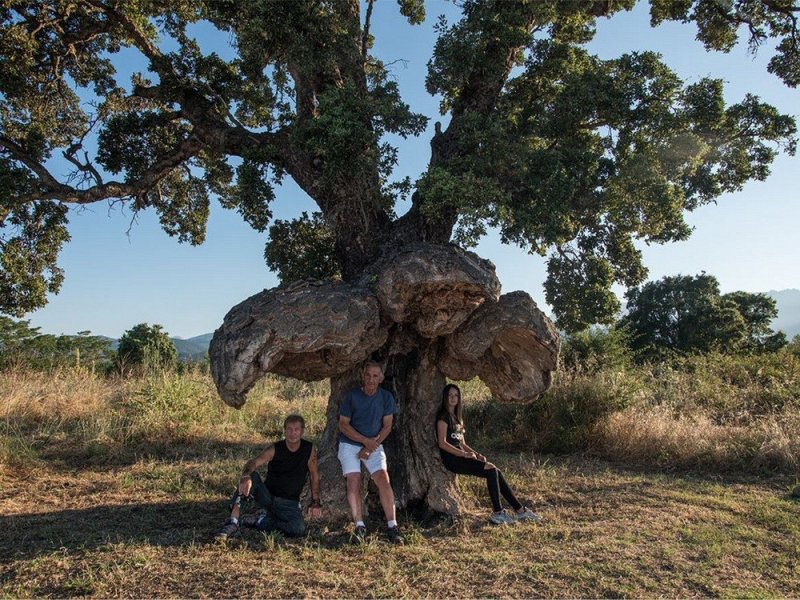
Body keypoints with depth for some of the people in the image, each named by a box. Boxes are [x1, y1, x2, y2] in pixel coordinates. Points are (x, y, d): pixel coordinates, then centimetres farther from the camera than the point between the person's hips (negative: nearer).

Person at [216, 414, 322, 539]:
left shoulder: (309, 450, -8)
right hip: (267, 496, 0)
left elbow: (314, 476, 4)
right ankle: (233, 522, -27)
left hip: (289, 503, 1)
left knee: (299, 529, -30)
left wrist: (315, 503, 1)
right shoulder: (275, 449, -11)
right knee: (251, 476, -29)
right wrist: (246, 476, -50)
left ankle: (257, 520, -11)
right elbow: (253, 462, -28)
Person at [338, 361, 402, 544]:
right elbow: (343, 425, -10)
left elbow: (387, 426, -2)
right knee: (354, 482, -13)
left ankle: (392, 526, -10)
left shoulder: (386, 397, -7)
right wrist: (365, 441, -19)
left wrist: (371, 447, -12)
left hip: (375, 445, 1)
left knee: (383, 479, -14)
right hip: (350, 444, -1)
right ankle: (360, 527, -4)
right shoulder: (351, 396, -13)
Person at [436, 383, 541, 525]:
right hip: (452, 459, -8)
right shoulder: (443, 417, -5)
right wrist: (464, 454, -18)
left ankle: (519, 510, -3)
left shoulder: (457, 417, 22)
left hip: (460, 456, 8)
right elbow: (442, 443, -14)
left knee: (496, 472, -6)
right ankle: (497, 513, -14)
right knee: (491, 470, -20)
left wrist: (475, 453, 4)